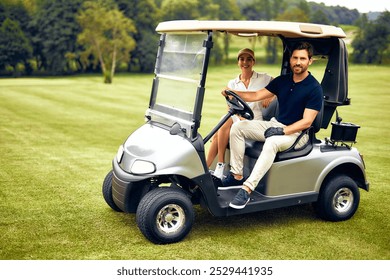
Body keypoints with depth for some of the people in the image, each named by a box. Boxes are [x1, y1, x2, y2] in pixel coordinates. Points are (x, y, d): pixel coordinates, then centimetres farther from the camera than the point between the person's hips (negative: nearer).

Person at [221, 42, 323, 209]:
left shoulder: (314, 88, -10)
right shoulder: (282, 81, 10)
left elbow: (306, 121, -15)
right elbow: (257, 96, 9)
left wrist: (282, 131, -26)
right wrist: (233, 93, -7)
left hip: (296, 133, -7)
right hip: (276, 125, 7)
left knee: (272, 142, -39)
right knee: (238, 127, -8)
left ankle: (247, 189, -39)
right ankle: (236, 175, -8)